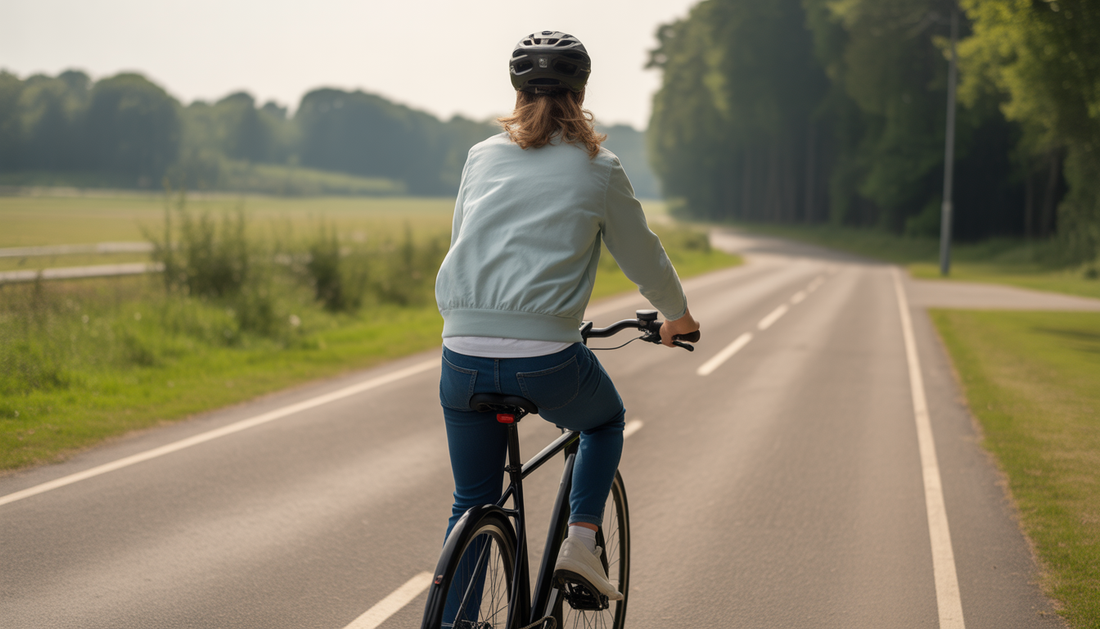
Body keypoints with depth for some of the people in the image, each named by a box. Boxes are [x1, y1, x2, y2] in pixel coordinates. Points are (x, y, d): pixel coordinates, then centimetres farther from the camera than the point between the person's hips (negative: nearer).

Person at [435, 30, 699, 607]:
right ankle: (580, 540, 15)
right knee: (605, 421, 31)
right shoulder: (597, 169, 5)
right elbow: (643, 258, 15)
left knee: (472, 505, 17)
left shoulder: (482, 156, 14)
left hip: (464, 355, 3)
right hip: (546, 359, -3)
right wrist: (677, 316, 34)